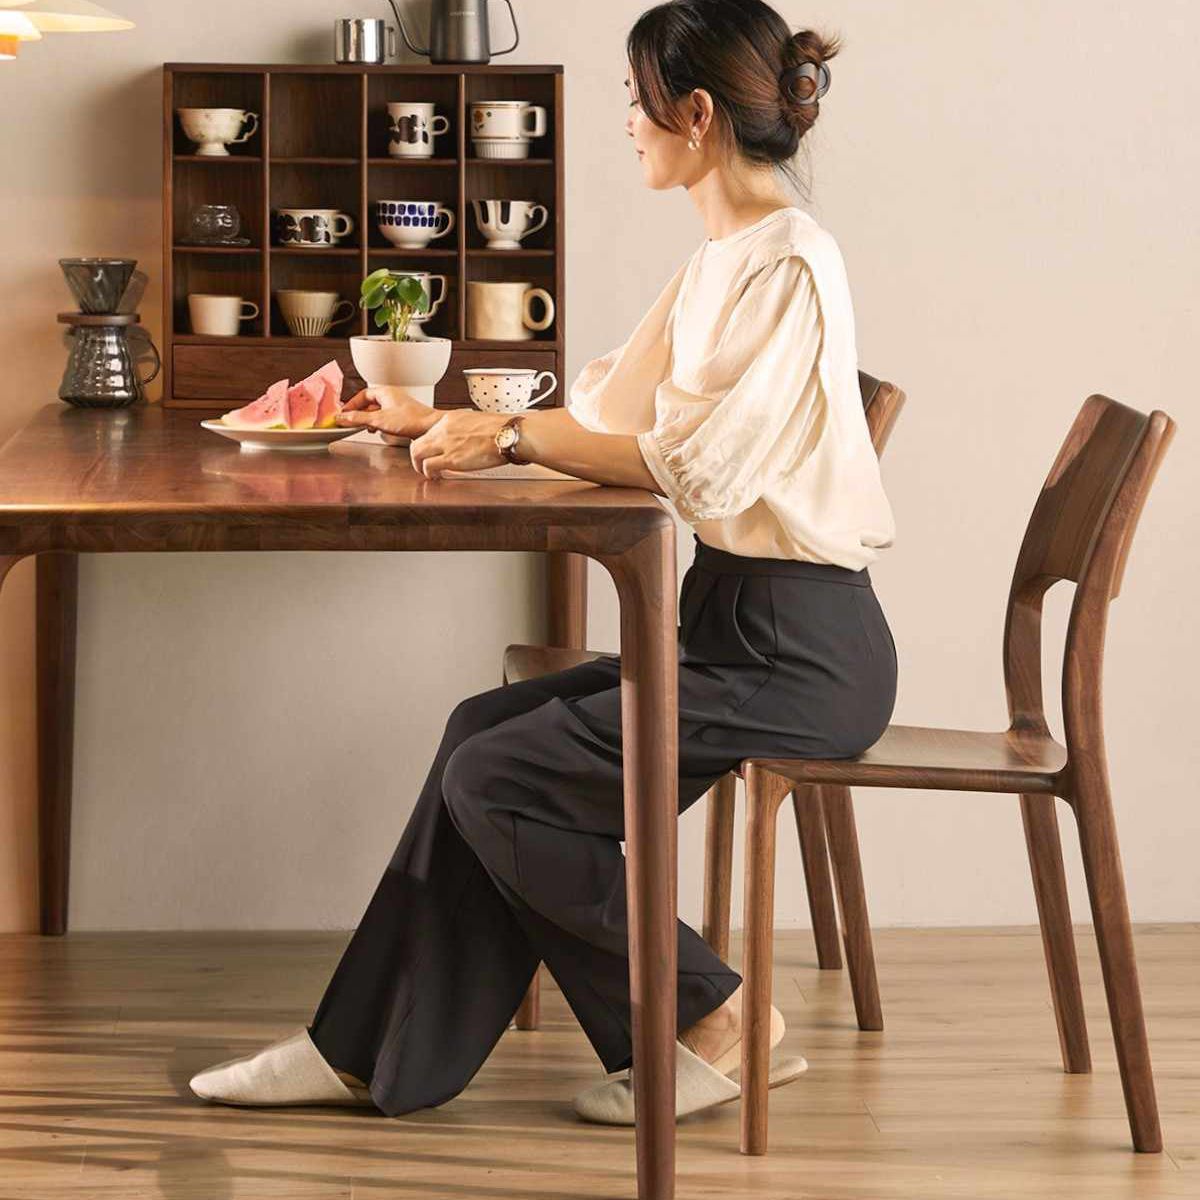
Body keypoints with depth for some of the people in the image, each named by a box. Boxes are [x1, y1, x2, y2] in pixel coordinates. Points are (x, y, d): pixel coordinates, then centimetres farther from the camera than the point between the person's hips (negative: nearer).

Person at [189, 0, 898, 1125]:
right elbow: (605, 411, 24)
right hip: (730, 622, 9)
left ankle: (715, 1025, 1)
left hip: (801, 650, -9)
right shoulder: (717, 262, 15)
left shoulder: (790, 265, -16)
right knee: (487, 729, 1)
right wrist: (439, 421, 23)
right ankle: (367, 1051, 6)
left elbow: (698, 464, -23)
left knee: (496, 780, -10)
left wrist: (509, 437, -15)